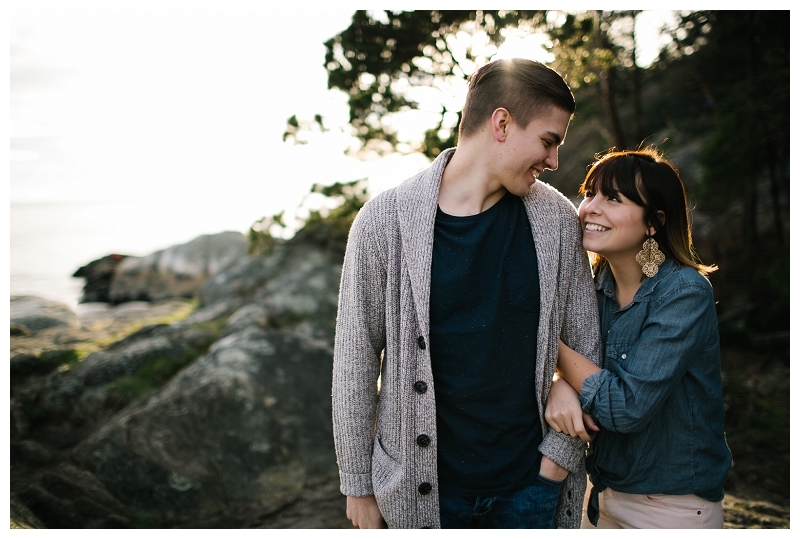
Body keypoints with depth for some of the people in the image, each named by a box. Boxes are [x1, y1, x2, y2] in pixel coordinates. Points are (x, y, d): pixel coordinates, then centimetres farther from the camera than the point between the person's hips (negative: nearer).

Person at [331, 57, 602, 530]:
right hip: (421, 486, -2)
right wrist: (359, 486, -2)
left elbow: (587, 347, 3)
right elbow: (356, 362, -7)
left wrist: (561, 454, -3)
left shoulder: (557, 220, -4)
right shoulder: (386, 221, -12)